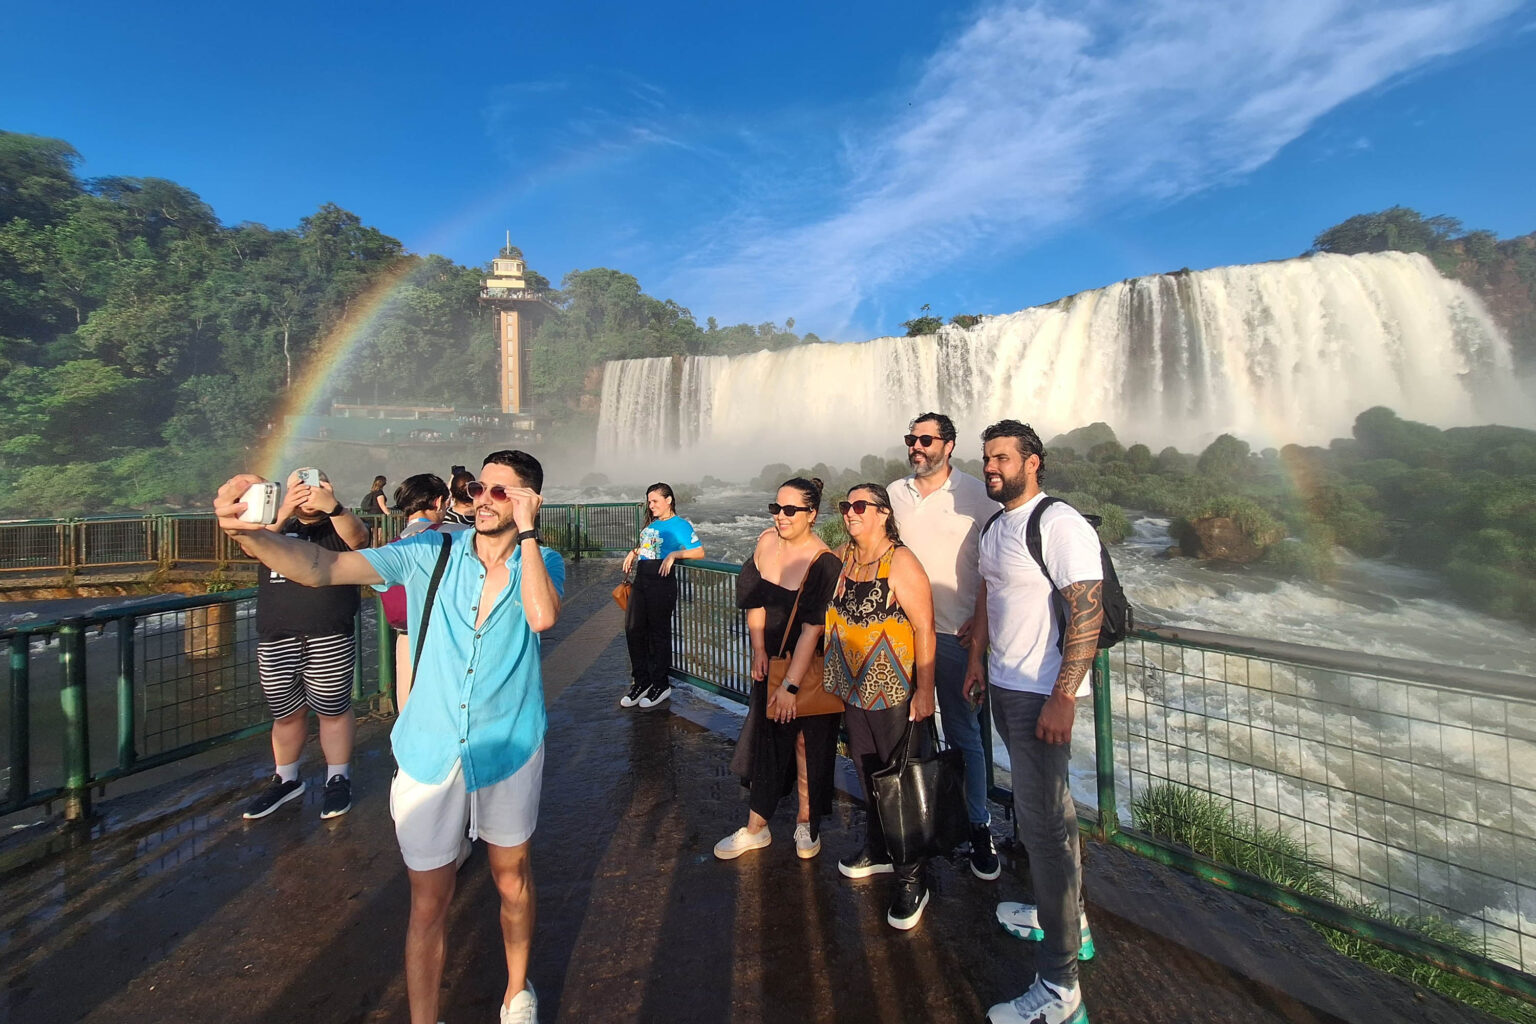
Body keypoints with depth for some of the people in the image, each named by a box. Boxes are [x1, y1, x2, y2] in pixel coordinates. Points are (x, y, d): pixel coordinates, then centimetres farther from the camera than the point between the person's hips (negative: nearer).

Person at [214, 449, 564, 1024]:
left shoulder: (543, 563, -8)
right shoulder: (432, 554, -7)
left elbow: (542, 616, -30)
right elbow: (320, 568, -15)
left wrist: (526, 530, -25)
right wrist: (249, 533, -33)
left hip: (508, 750, 0)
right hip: (430, 755, 0)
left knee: (512, 883, 21)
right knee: (429, 903, 14)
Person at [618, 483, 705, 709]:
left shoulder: (679, 524, -5)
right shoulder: (652, 523, 17)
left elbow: (699, 552, -13)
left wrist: (674, 555, -22)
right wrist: (634, 552, 13)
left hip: (661, 580, -8)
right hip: (641, 579, 8)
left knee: (659, 633, 3)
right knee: (633, 629, 9)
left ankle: (661, 685, 18)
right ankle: (641, 681, 24)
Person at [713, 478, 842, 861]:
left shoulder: (823, 563, -22)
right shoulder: (766, 541, -5)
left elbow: (812, 629, -23)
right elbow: (755, 600, 4)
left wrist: (790, 685, -21)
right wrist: (758, 650, -3)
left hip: (811, 669, -5)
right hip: (770, 661, 5)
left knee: (807, 744, 11)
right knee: (764, 740, 14)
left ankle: (806, 824, 35)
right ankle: (756, 828, 31)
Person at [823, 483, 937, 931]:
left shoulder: (900, 562, -17)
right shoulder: (841, 558, 4)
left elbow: (924, 628, -17)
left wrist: (925, 690, -18)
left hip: (895, 692, -6)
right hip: (854, 690, 7)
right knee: (868, 775, 21)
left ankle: (912, 878, 25)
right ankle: (878, 851, 43)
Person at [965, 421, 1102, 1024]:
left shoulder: (1060, 524, -16)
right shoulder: (993, 528, 11)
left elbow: (1087, 612, -22)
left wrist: (1063, 698, -24)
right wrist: (977, 661, 17)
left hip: (1041, 696, -8)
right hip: (1003, 687, 8)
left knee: (1043, 824, -2)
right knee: (1046, 810, 21)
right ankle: (1066, 917, 40)